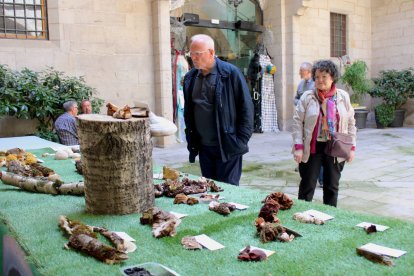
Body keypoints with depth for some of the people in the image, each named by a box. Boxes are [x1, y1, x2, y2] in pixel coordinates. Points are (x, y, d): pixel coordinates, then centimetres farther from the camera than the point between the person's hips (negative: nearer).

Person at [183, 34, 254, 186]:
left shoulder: (231, 73, -8)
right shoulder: (190, 77, 8)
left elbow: (246, 107, -7)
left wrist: (241, 140, -10)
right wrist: (191, 140, 10)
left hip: (228, 146, -5)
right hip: (203, 147, 5)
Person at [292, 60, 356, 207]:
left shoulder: (343, 97, 4)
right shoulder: (307, 97, -4)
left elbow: (350, 123, 8)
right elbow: (297, 122, -6)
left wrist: (352, 147, 3)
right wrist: (298, 146, -13)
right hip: (312, 148, -2)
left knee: (332, 186, 12)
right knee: (307, 186, 3)